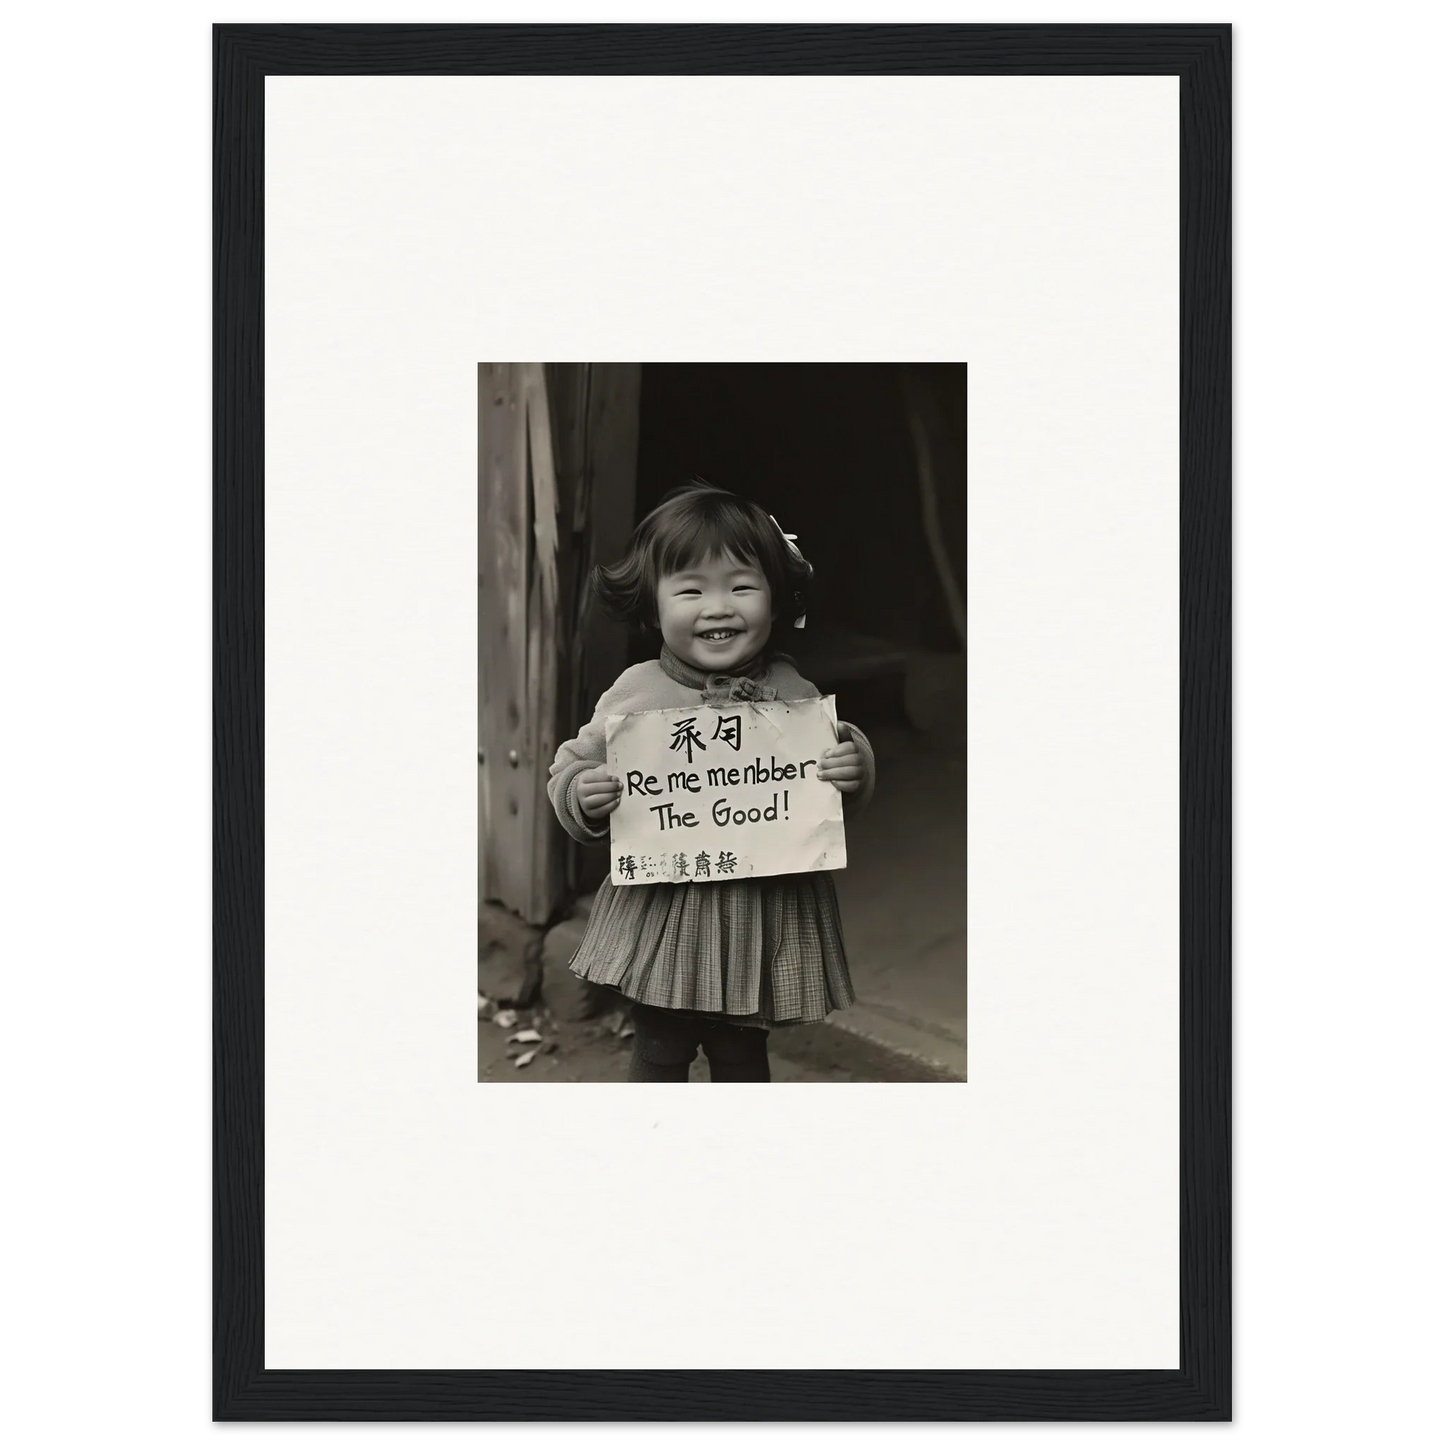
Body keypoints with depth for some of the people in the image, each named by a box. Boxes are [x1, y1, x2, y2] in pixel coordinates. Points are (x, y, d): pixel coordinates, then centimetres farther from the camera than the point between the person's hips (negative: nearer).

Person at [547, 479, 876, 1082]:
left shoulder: (793, 694, -5)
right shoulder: (636, 694, -8)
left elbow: (842, 802, 4)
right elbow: (573, 765, 2)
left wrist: (854, 768, -17)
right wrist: (582, 795, -20)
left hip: (765, 915, 1)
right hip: (662, 913, -1)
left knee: (742, 1056, 17)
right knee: (658, 1055, 12)